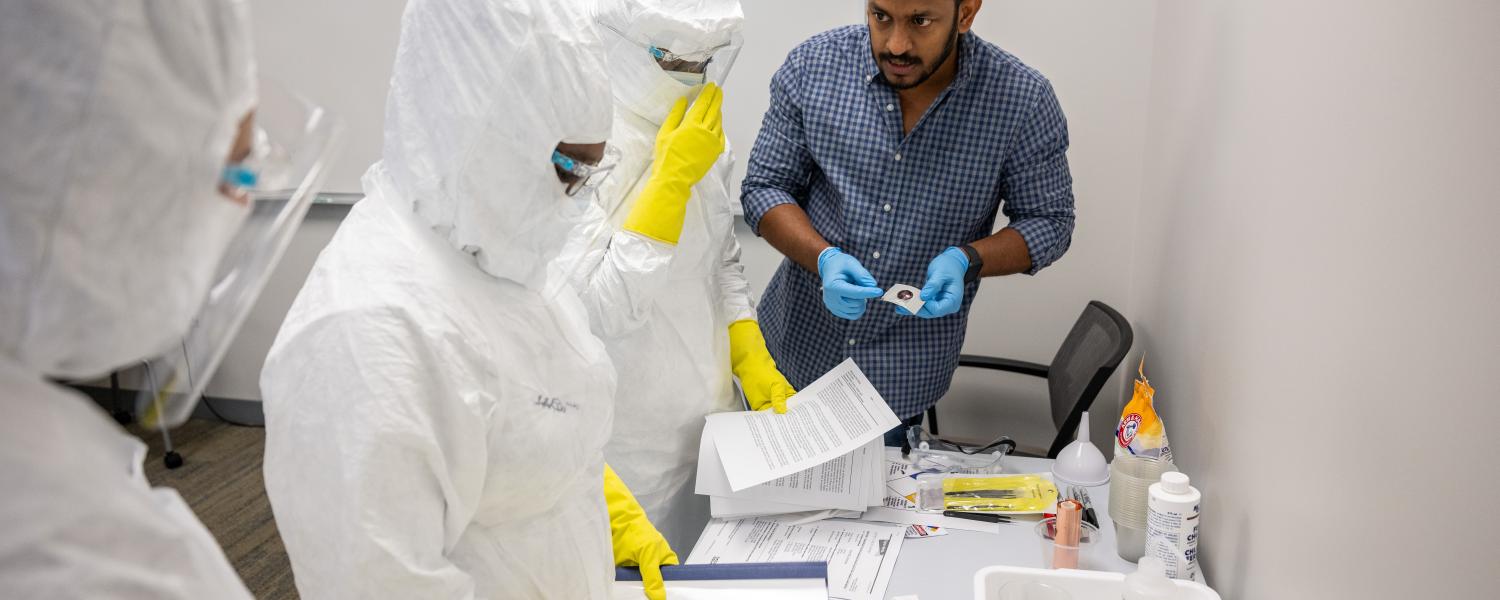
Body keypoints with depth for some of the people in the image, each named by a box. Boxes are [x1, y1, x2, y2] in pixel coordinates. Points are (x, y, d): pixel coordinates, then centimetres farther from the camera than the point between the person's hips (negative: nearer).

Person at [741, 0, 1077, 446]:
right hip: (793, 343, 2)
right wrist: (824, 258, -23)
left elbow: (1049, 222, -4)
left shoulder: (1024, 100, -15)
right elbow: (764, 186, -4)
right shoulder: (811, 66, -11)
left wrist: (966, 259, -23)